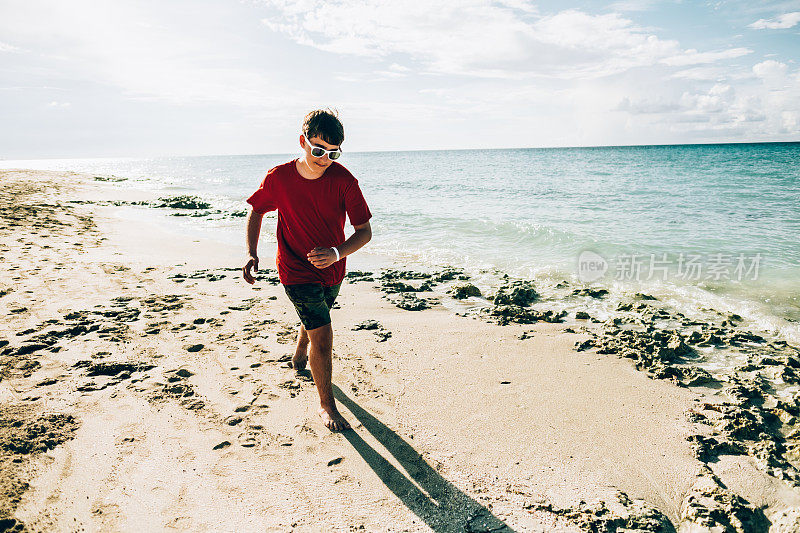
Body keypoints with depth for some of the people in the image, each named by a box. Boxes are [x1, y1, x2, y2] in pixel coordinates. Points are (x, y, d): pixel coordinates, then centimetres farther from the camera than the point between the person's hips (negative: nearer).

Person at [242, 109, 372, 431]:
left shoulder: (344, 181, -19)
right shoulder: (279, 178, -18)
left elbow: (364, 231, -18)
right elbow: (257, 212, 0)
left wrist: (337, 253, -36)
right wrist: (251, 253, -12)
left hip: (332, 270, 3)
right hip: (296, 270, -3)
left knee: (314, 318, 29)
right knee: (322, 337, -10)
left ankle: (299, 356, 63)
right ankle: (326, 404, 13)